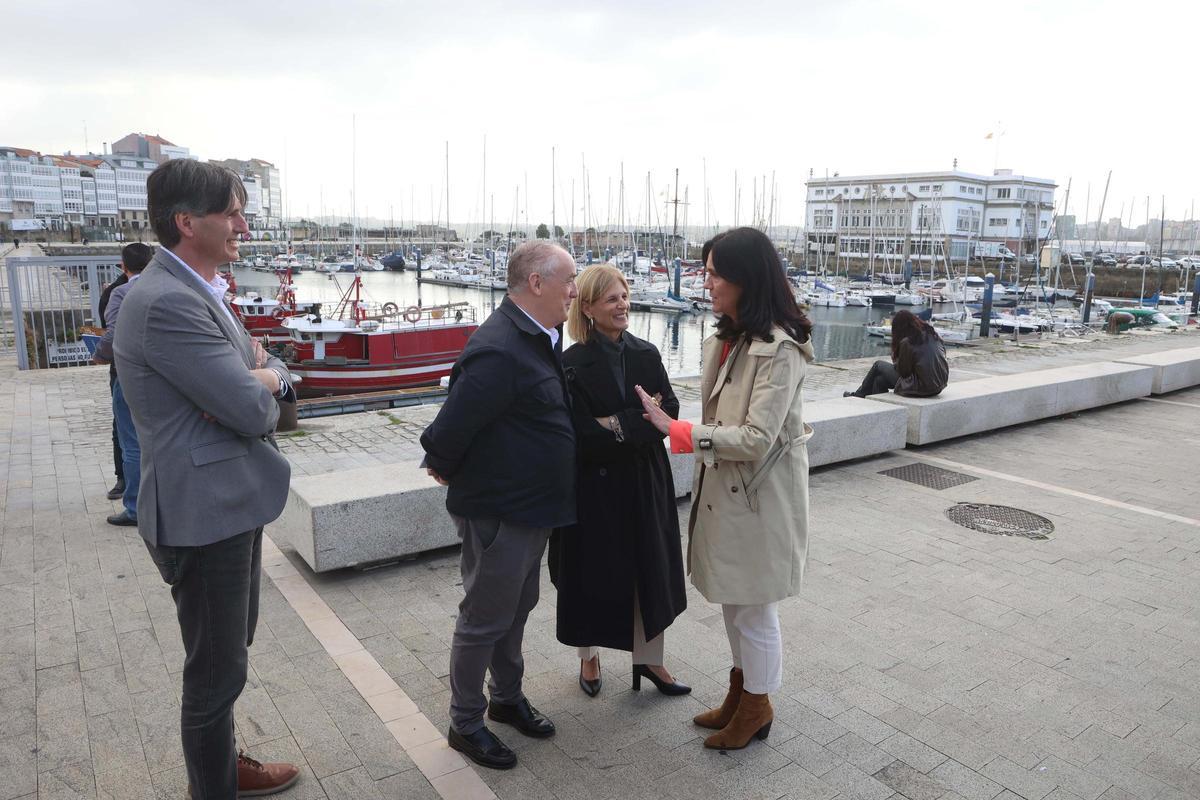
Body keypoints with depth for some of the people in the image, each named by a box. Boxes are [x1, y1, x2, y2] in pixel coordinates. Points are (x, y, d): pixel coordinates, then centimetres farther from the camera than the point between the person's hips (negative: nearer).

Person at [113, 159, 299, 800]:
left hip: (230, 502, 10)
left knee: (229, 653, 25)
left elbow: (273, 377, 13)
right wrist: (259, 384, -2)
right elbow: (254, 412, -25)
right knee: (216, 670, 7)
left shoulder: (198, 292, 10)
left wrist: (258, 378, -10)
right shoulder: (167, 302, -23)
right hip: (205, 513, -10)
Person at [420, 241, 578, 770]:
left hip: (532, 507, 9)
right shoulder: (499, 350, -28)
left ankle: (508, 698, 43)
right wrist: (446, 469, -8)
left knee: (516, 610, 23)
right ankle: (465, 724, 28)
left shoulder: (539, 339, 5)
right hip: (498, 513, -9)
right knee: (484, 621, 8)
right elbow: (449, 430, -26)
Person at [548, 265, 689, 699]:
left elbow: (670, 410, -6)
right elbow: (582, 433, -19)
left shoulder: (646, 354, 2)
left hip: (644, 483, 4)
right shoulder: (573, 364, -12)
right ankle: (588, 656, 33)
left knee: (649, 569, 10)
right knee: (593, 571, 10)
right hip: (594, 487, -4)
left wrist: (618, 425, -19)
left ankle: (648, 658, 28)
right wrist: (643, 419, -15)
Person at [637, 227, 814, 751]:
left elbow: (756, 438, -24)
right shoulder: (724, 339, 6)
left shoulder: (779, 349, -20)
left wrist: (676, 431, -23)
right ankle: (740, 693, 41)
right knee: (733, 603, 21)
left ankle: (757, 706, 32)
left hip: (760, 497, -8)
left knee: (752, 608, 9)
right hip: (724, 490, 8)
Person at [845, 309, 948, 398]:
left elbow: (904, 372, -11)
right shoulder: (933, 334, 4)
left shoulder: (907, 343, -17)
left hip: (922, 388, -7)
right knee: (880, 380, 19)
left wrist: (896, 364, 13)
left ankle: (859, 395, 31)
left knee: (878, 366, 12)